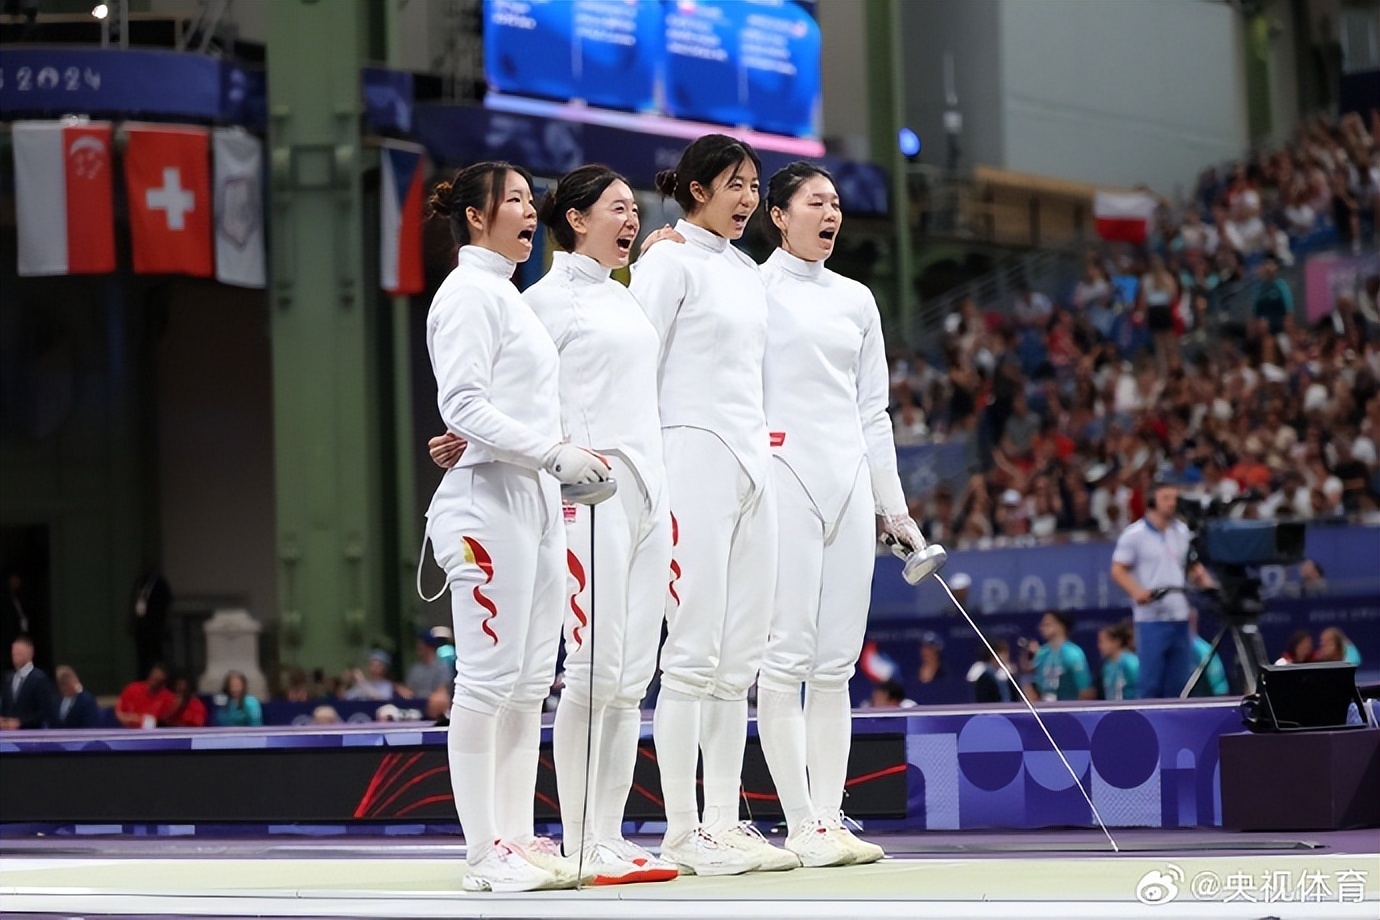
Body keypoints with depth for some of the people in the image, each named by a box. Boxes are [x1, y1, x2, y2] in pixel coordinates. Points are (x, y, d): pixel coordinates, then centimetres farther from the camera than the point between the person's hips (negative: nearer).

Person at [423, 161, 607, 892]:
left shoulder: (507, 296, 20)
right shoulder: (469, 293, -8)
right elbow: (464, 406, -18)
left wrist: (569, 466, 13)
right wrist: (556, 454, -20)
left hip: (534, 504, 10)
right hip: (490, 504, -10)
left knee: (530, 683, 8)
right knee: (488, 679, -7)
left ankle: (517, 839, 11)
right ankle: (486, 853, -5)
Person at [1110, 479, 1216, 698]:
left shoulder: (1182, 532, 13)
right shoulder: (1134, 534, -3)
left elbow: (1193, 566, 23)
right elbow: (1118, 570, -3)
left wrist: (1207, 584, 3)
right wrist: (1137, 591, -20)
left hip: (1179, 617, 5)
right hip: (1151, 618, -5)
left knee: (1179, 684, 5)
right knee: (1151, 683, -6)